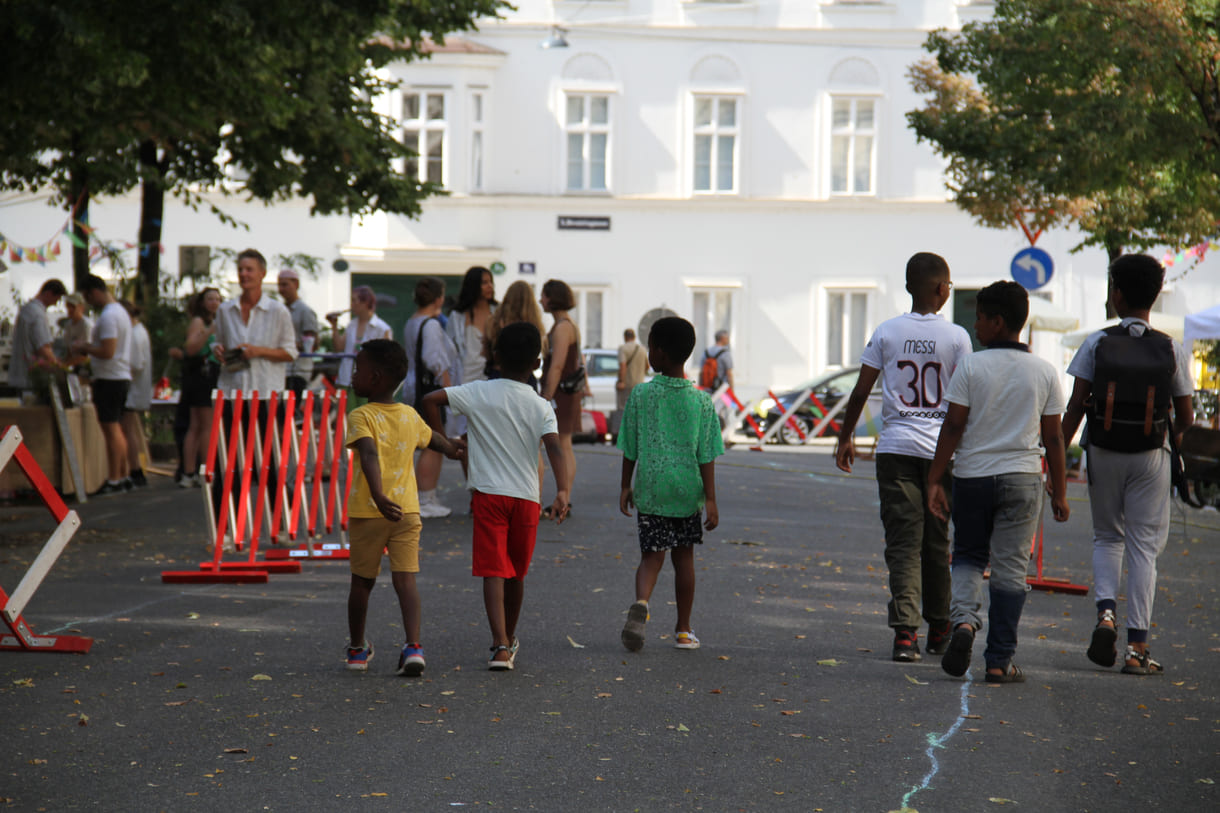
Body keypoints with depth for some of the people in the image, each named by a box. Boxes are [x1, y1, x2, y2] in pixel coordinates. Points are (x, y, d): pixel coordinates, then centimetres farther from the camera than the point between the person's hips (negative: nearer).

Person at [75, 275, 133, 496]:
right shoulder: (120, 311, 17)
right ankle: (123, 477, 19)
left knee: (111, 429, -7)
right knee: (116, 429, 15)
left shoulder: (108, 316, -17)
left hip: (109, 378, -10)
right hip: (122, 376, 10)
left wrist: (85, 348, -9)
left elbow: (107, 352, -23)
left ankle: (114, 481, -6)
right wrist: (89, 348, 16)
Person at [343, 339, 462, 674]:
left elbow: (370, 455, -26)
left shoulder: (361, 416, -9)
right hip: (407, 510, 3)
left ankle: (357, 648, 25)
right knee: (405, 579, -2)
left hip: (367, 512, -3)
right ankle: (413, 645, -19)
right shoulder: (411, 416, 8)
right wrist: (457, 452, 48)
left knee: (362, 581, 12)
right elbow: (438, 441, 26)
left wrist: (378, 497, -38)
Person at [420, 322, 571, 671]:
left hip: (488, 493, -2)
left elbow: (430, 399, -12)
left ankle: (501, 646, -20)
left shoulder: (478, 393, -2)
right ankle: (508, 641, 32)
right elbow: (554, 448, -15)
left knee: (493, 572, -6)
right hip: (526, 497, 2)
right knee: (516, 574, 17)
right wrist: (562, 491, -24)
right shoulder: (540, 407, 0)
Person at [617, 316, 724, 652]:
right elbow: (706, 456, -5)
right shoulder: (701, 400, -4)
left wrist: (625, 486, 13)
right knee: (684, 557, 13)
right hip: (688, 491, 1)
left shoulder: (641, 395, -6)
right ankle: (683, 630, 19)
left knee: (652, 554, 4)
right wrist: (710, 499, -1)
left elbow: (630, 449, 1)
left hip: (650, 489, -1)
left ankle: (641, 602, -26)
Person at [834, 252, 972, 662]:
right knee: (937, 540, 13)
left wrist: (845, 438, 15)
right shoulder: (956, 336, -1)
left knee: (902, 542, -2)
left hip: (896, 447, 0)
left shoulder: (886, 332, 3)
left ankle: (905, 630, -16)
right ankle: (939, 629, 24)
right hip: (941, 446, 0)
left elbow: (860, 392, 4)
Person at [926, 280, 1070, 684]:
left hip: (972, 476, -1)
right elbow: (1053, 438, 3)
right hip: (1022, 480, 1)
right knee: (1010, 568, 4)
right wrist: (1059, 492, 10)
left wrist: (934, 480, -3)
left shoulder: (970, 366, -7)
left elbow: (953, 427, -8)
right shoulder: (1044, 372, 0)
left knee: (967, 556, 16)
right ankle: (999, 661, 4)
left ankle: (963, 619, -11)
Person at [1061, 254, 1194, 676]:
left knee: (1107, 537, 19)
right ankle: (1137, 646, 1)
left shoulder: (1097, 344, -6)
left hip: (1103, 452, 0)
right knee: (1144, 546, 4)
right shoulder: (1172, 351, -4)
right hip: (1150, 457, 0)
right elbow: (1185, 417, 1)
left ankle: (1106, 611, -5)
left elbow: (1075, 407, -7)